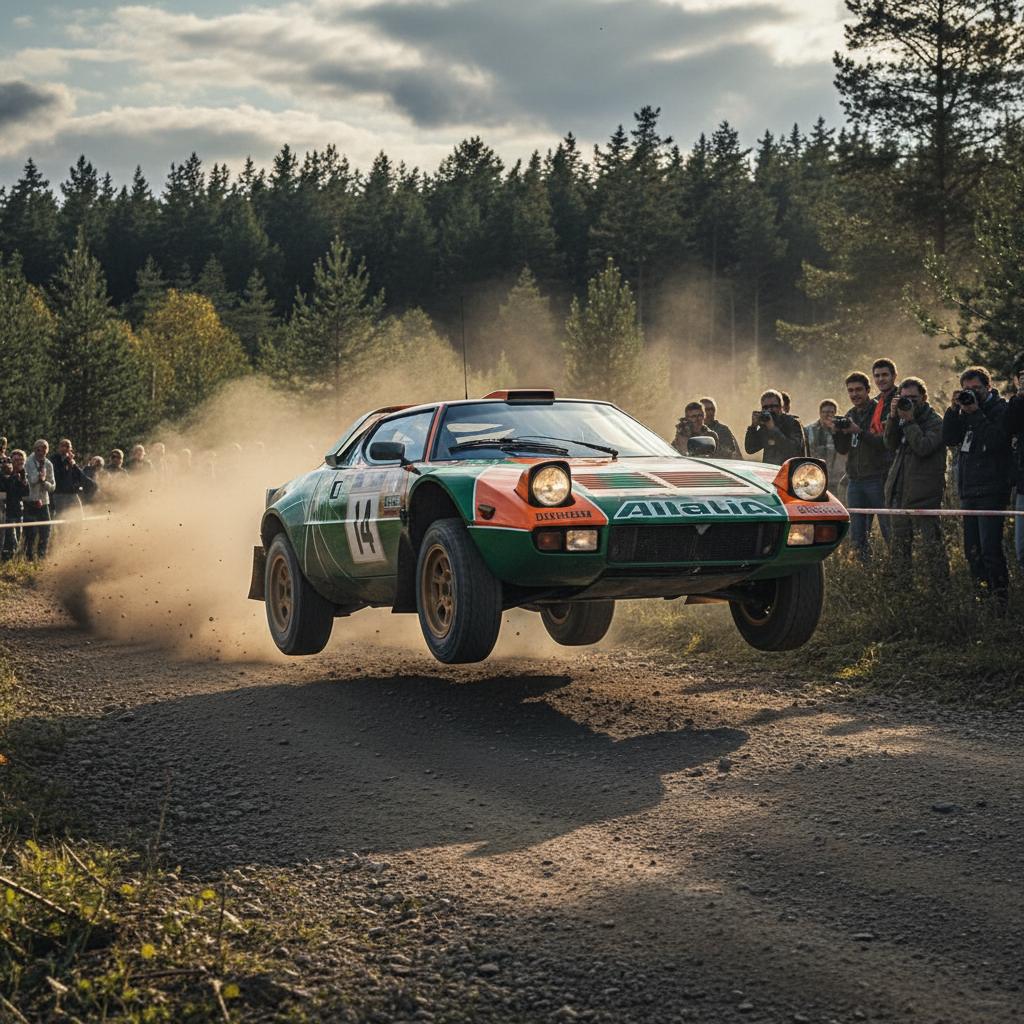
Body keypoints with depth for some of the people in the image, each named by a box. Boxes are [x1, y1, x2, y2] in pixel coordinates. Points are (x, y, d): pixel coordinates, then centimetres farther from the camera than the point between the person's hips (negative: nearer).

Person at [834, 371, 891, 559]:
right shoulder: (850, 415, 15)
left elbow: (885, 443, -17)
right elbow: (842, 450, 13)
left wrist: (859, 431, -23)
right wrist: (839, 432, -5)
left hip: (877, 478, -6)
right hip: (854, 480, 6)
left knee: (888, 530, -6)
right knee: (857, 536, 5)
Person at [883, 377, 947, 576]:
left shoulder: (935, 422, -4)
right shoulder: (902, 421, 17)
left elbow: (923, 447, -19)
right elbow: (890, 444, 2)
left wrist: (909, 420, -16)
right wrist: (893, 416, -9)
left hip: (923, 496, -7)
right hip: (899, 492, 7)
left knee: (932, 545, -9)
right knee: (899, 546, 11)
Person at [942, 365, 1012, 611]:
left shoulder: (1001, 409, -3)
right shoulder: (965, 411, 16)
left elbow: (994, 441, -18)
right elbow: (949, 438, 5)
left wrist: (975, 413, -16)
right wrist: (954, 409, -5)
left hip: (991, 491, -7)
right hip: (968, 490, 7)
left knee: (990, 549, -14)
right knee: (972, 550, 7)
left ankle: (1001, 599, -13)